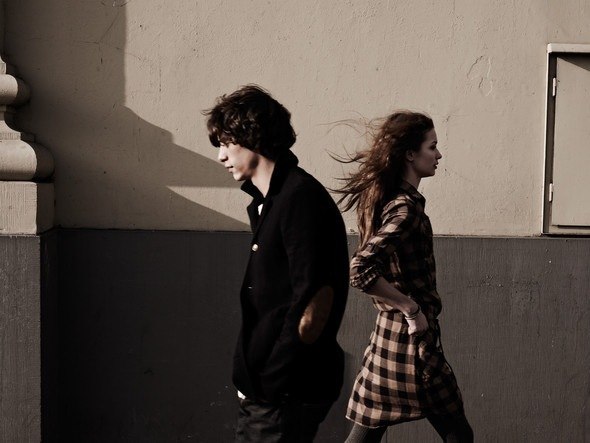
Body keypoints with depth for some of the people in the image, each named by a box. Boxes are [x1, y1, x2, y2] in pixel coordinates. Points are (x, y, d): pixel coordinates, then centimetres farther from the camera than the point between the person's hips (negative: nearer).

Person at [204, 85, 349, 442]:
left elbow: (317, 299, -22)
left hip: (286, 392, -9)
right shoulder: (268, 202, 15)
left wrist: (274, 383, -18)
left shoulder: (300, 196, -15)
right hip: (264, 387, 9)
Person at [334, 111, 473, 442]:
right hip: (412, 340, -9)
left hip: (389, 334, 9)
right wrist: (411, 307, -20)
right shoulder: (406, 208, -18)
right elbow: (361, 271, -29)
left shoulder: (387, 200, 9)